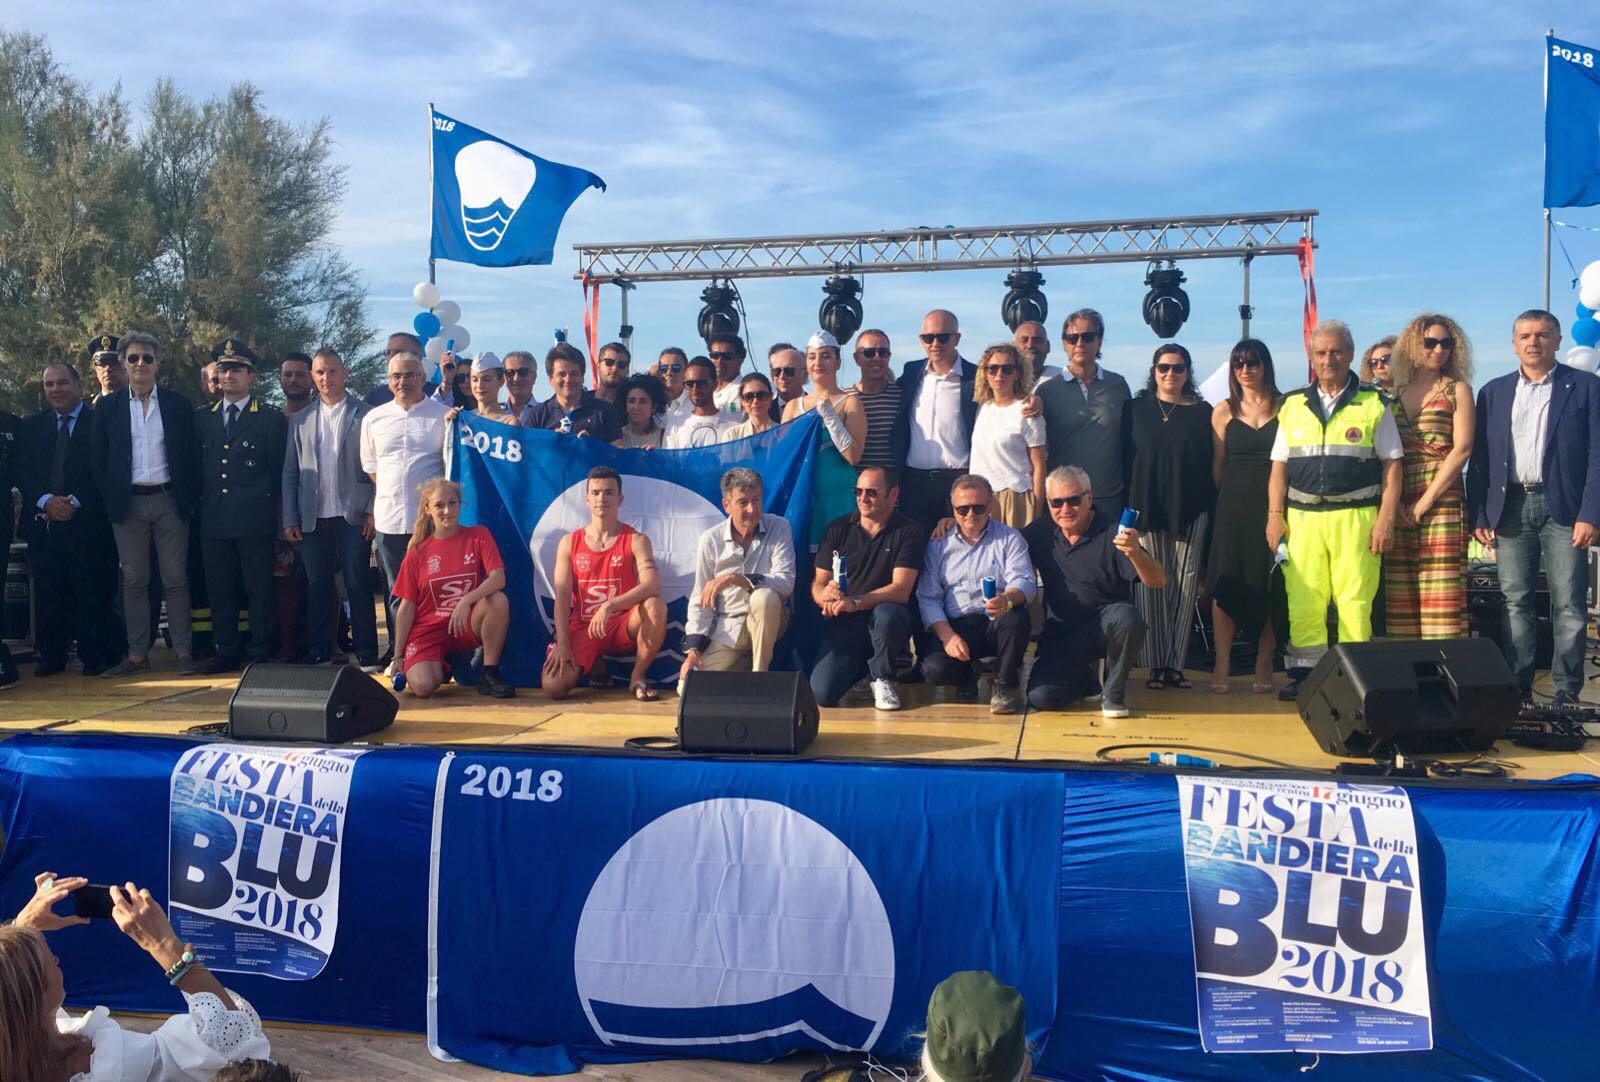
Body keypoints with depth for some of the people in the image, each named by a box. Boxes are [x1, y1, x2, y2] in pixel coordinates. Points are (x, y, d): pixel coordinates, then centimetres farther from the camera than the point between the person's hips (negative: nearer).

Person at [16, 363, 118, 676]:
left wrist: (76, 501, -14)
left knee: (92, 593, -2)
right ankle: (51, 657, 14)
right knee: (48, 594, 5)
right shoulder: (30, 427, 16)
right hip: (42, 520, 4)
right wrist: (47, 500, -9)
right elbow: (23, 473, 8)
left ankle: (95, 656, 6)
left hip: (86, 520, -4)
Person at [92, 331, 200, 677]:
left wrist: (190, 500, -2)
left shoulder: (178, 405, 6)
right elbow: (97, 459, 7)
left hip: (169, 502, -1)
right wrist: (111, 499, -1)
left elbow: (190, 456, 6)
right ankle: (137, 655, 8)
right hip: (128, 503, 1)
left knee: (175, 580, 0)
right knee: (134, 581, 4)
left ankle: (184, 652, 4)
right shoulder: (107, 407, 8)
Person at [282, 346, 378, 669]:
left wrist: (373, 512, -8)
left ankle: (366, 653, 4)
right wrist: (290, 518, 4)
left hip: (353, 517, -3)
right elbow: (290, 473, 12)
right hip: (313, 519, 3)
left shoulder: (365, 415, 4)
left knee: (357, 586, -1)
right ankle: (318, 652, 15)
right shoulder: (300, 421, 14)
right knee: (317, 587, 7)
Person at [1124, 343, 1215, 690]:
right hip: (1147, 508, 0)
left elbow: (1211, 464, 8)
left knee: (1186, 581, -3)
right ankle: (1155, 664, 0)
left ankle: (1175, 663, 3)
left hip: (1190, 510, 0)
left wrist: (1210, 506, 1)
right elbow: (1126, 458, 8)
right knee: (1151, 581, -4)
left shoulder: (1202, 412, 8)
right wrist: (1127, 507, 1)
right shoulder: (1136, 409, 9)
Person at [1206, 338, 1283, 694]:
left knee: (1269, 583, 2)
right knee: (1225, 582, -2)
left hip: (1273, 503, -1)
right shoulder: (1224, 411, 8)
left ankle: (1264, 664, 11)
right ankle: (1222, 663, 3)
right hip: (1233, 506, 1)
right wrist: (1222, 499, 7)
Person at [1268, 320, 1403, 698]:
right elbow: (1279, 466, 14)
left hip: (1356, 516, -2)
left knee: (1355, 601, -4)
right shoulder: (1293, 406, 15)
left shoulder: (1373, 405, 7)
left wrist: (1386, 519, -5)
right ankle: (1304, 674, 7)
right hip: (1302, 517, 2)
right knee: (1302, 600, 0)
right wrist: (1275, 515, 4)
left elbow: (1391, 466, 4)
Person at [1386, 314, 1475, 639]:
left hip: (1442, 502, -3)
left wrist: (1425, 502, -10)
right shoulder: (1396, 393, 16)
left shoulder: (1457, 389, 7)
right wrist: (1394, 502, -3)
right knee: (1400, 597, 3)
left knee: (1440, 597, -8)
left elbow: (1462, 449, -3)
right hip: (1399, 507, 4)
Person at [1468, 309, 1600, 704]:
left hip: (1562, 508, -2)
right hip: (1510, 508, 3)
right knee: (1515, 602, 4)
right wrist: (1479, 516, 4)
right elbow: (1480, 460, 11)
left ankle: (1567, 695, 4)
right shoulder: (1493, 393, 13)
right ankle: (1517, 690, 10)